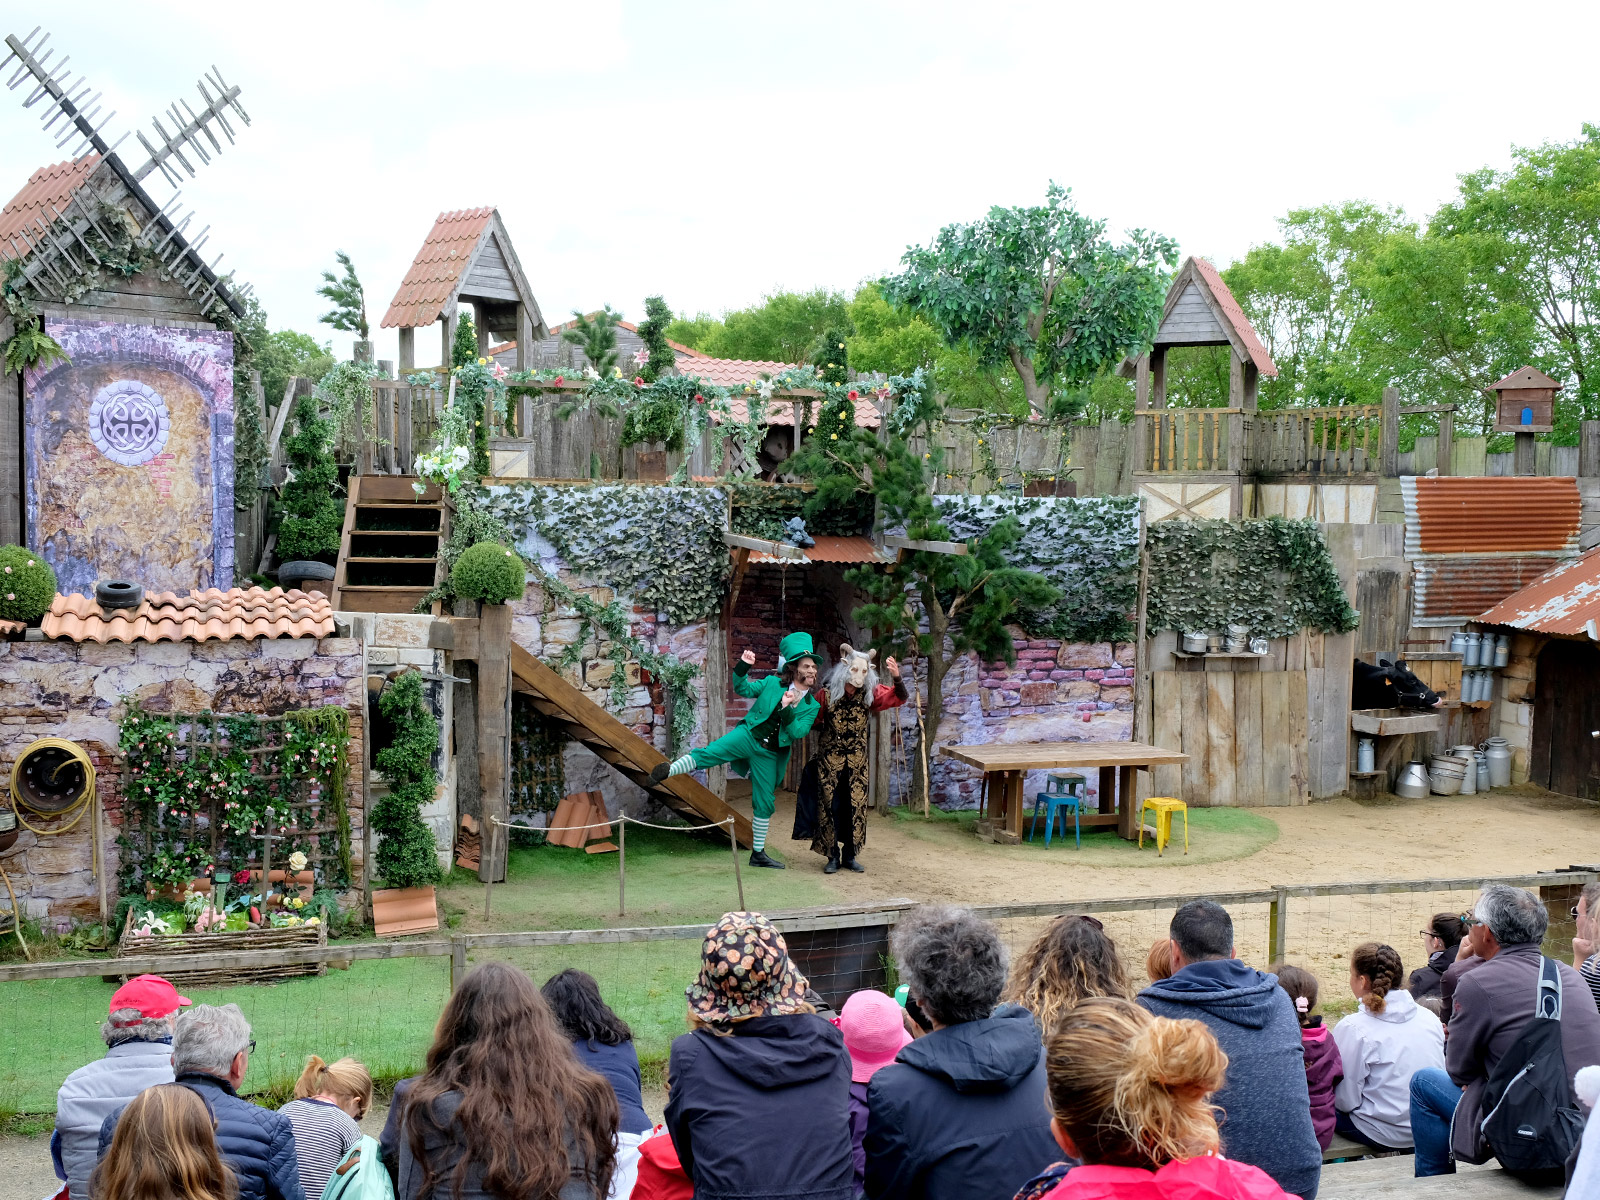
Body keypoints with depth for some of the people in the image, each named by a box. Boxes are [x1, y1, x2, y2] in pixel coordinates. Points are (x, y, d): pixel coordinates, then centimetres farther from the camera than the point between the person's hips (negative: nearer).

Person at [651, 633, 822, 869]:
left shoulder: (812, 706, 3)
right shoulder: (773, 683, 2)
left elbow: (798, 733, -9)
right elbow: (743, 689, 4)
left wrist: (787, 709, -23)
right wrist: (743, 667, -13)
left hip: (770, 754, 2)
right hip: (747, 736, -2)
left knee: (765, 803, 7)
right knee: (709, 752, -29)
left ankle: (758, 853, 18)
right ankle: (669, 770, -26)